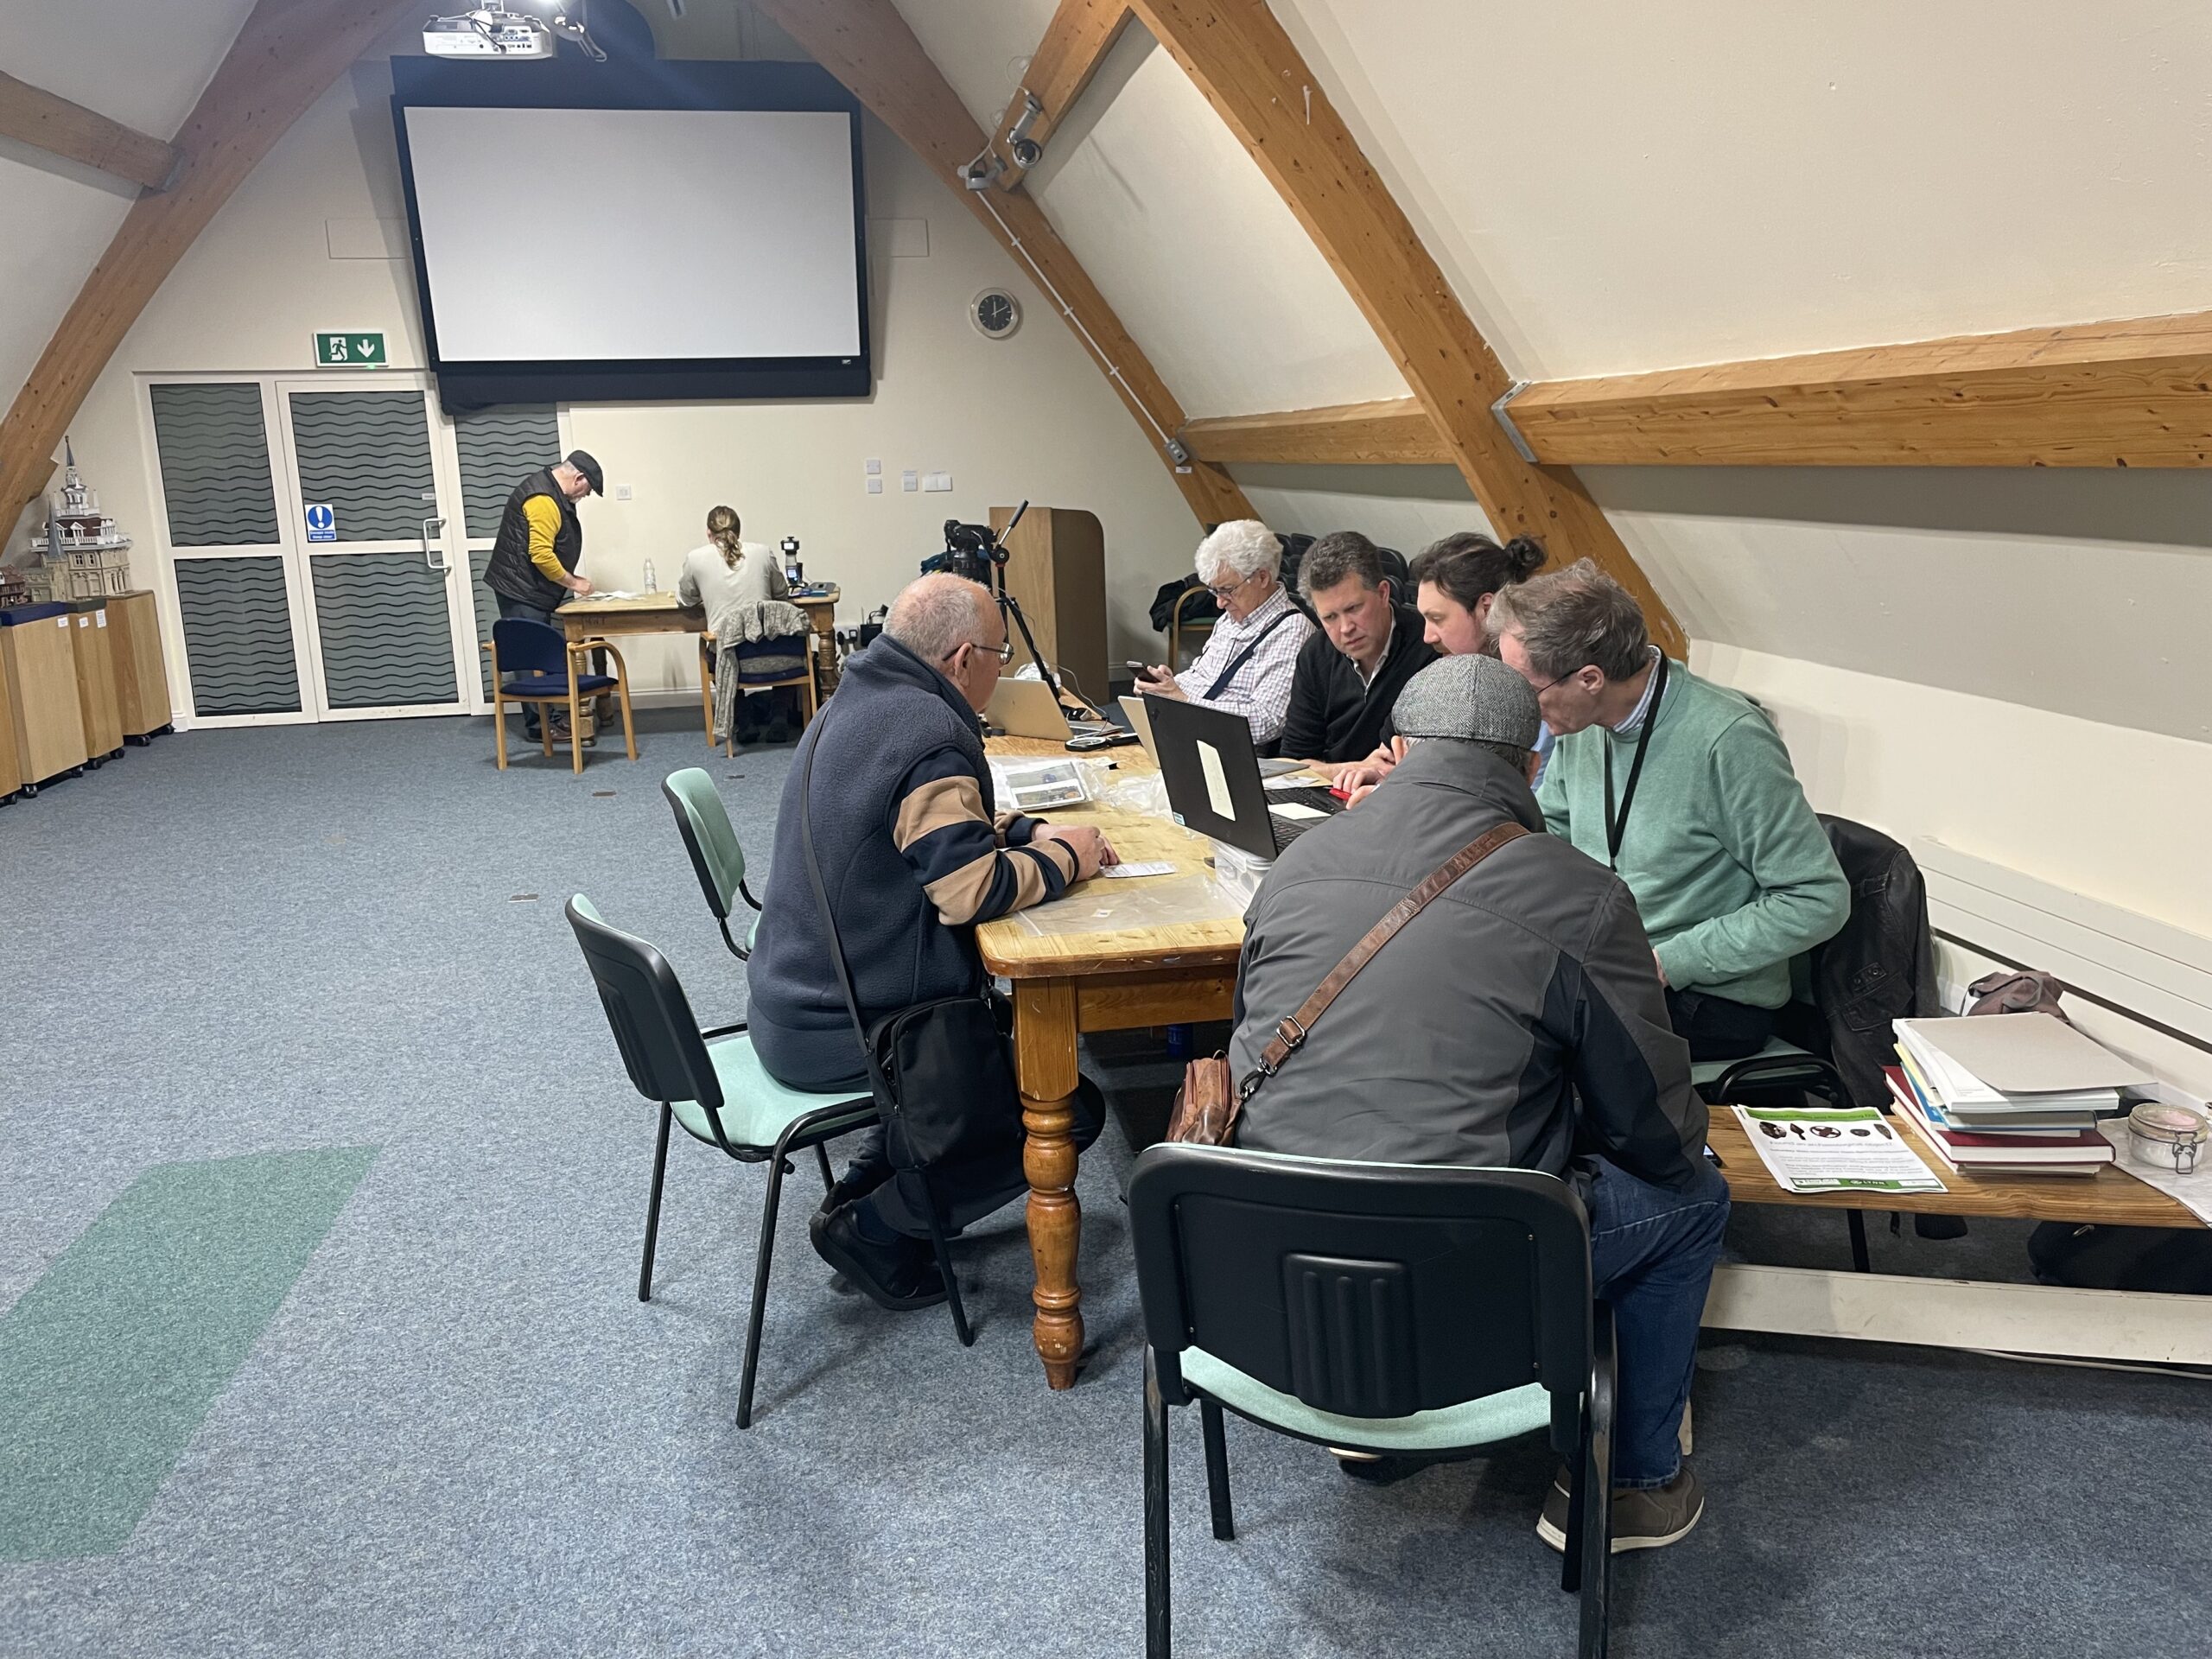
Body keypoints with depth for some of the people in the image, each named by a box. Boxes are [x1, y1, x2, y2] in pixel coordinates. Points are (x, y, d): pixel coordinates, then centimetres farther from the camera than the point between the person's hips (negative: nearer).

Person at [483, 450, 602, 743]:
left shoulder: (554, 493, 14)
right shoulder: (543, 500, -21)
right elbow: (541, 555, -26)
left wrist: (569, 582, 16)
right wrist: (573, 582, -14)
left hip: (533, 591, 11)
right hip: (520, 591, -11)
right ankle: (539, 726, -4)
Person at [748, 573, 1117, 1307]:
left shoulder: (858, 701, 8)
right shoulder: (929, 734, -23)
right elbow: (973, 890, -28)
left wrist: (1033, 830, 8)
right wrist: (1063, 859, -10)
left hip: (792, 1003, 10)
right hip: (840, 1039, -10)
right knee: (1069, 1108, -2)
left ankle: (863, 1191, 25)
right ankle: (878, 1230, 3)